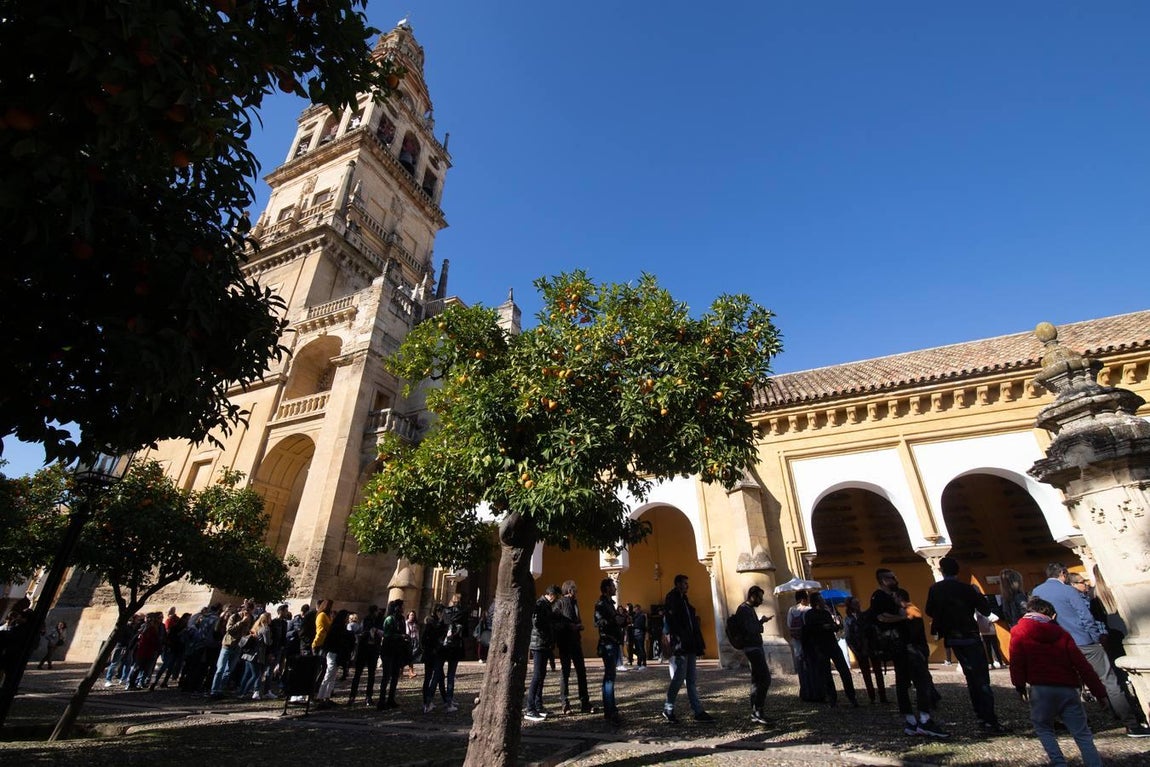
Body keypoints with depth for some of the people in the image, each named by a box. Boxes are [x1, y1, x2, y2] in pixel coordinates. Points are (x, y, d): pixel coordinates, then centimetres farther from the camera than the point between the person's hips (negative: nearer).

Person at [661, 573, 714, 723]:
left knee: (691, 680, 10)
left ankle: (698, 712, 14)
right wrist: (676, 642, -23)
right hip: (680, 646, -8)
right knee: (679, 678, -3)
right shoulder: (672, 599, -9)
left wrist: (698, 646, 14)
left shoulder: (684, 600, 18)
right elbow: (671, 622, -17)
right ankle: (668, 709, 11)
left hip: (690, 647, 9)